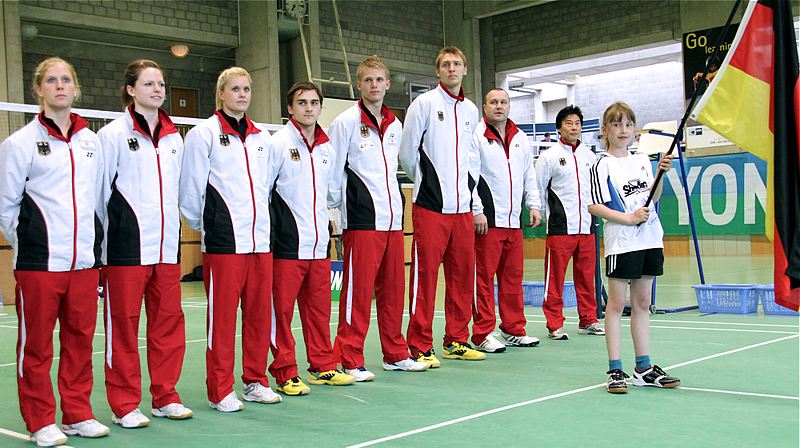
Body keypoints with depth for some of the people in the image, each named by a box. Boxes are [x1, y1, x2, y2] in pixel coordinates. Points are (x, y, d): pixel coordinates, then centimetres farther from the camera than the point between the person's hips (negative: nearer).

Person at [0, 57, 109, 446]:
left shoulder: (91, 141, 11)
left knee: (81, 339, 9)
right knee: (36, 344, 3)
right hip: (39, 262, -4)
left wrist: (93, 241, 12)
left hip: (85, 260, 4)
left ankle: (78, 414, 21)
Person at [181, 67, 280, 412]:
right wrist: (203, 225, 3)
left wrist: (262, 221, 15)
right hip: (224, 241, -5)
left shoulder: (261, 138, 16)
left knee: (260, 312, 8)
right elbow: (191, 188, -4)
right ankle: (220, 391, 6)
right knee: (222, 315, -3)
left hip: (260, 239, 6)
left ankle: (255, 382, 20)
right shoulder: (205, 133, -2)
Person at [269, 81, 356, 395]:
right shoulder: (279, 143, -5)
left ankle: (322, 366, 22)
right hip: (287, 243, -6)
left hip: (319, 243, 6)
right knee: (282, 308, -1)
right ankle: (285, 373, 7)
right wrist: (268, 234, -7)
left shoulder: (327, 148, 14)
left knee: (319, 307, 11)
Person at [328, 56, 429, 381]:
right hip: (361, 220, -6)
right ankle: (350, 360, 3)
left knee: (393, 289, 11)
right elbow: (333, 171, -3)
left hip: (393, 219, 6)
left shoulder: (395, 125, 15)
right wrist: (333, 209, -4)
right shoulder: (346, 122, -3)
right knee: (358, 290, -5)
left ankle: (396, 354, 22)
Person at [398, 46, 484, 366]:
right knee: (425, 274, -5)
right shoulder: (424, 104, -2)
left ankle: (456, 341, 20)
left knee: (463, 274, 9)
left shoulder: (470, 110, 15)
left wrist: (468, 182, 14)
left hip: (462, 207, 6)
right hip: (430, 206, -6)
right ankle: (420, 347, 2)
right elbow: (408, 151, 0)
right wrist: (425, 181, 9)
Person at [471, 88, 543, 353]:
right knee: (484, 277, -4)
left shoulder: (520, 138, 18)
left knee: (513, 276, 11)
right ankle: (483, 334, 2)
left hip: (514, 221, 6)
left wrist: (533, 205, 12)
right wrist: (477, 211, -13)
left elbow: (529, 174, 23)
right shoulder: (476, 135, -2)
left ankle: (513, 330, 20)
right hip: (486, 221, -6)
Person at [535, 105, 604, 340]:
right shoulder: (549, 156, -2)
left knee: (586, 276, 9)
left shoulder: (589, 155, 13)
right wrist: (547, 215, 2)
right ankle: (554, 324, 3)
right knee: (555, 277, -3)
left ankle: (588, 320, 19)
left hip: (586, 227, 5)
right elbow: (538, 189, 1)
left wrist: (595, 212, 15)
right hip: (560, 228, -5)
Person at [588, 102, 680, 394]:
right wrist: (629, 218, -15)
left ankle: (644, 368, 18)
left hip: (650, 240, 6)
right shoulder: (603, 165, -5)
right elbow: (593, 206, -11)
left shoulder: (642, 160, 13)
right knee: (616, 304, -2)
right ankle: (615, 370, 2)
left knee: (642, 304, 11)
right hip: (621, 243, -6)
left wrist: (661, 174, 5)